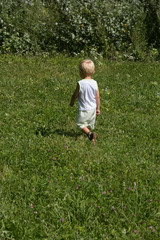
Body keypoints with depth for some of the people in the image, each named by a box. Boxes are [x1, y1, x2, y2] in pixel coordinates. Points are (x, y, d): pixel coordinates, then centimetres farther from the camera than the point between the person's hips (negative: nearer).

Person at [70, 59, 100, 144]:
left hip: (84, 110, -5)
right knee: (90, 124, 22)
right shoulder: (95, 83, -7)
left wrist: (71, 102, 12)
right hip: (93, 108, 5)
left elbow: (75, 95, -9)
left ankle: (90, 134, -12)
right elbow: (98, 97, 0)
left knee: (80, 123, 8)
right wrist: (98, 108, 13)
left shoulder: (80, 83, -20)